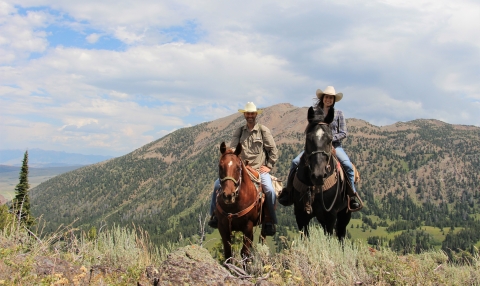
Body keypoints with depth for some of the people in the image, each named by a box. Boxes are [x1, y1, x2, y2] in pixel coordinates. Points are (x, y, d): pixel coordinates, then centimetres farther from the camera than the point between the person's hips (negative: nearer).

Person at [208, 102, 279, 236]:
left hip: (259, 169, -3)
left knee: (269, 190, -28)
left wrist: (269, 166, -4)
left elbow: (273, 150, 3)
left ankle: (270, 222, -10)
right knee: (218, 184, -11)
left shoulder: (263, 130, 2)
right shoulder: (239, 131, 9)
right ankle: (215, 215, 4)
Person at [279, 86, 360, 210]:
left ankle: (352, 195, -11)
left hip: (334, 145, -1)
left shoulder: (338, 114, 4)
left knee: (348, 166, -26)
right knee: (295, 162, -15)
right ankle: (288, 191, 1)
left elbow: (343, 133, 0)